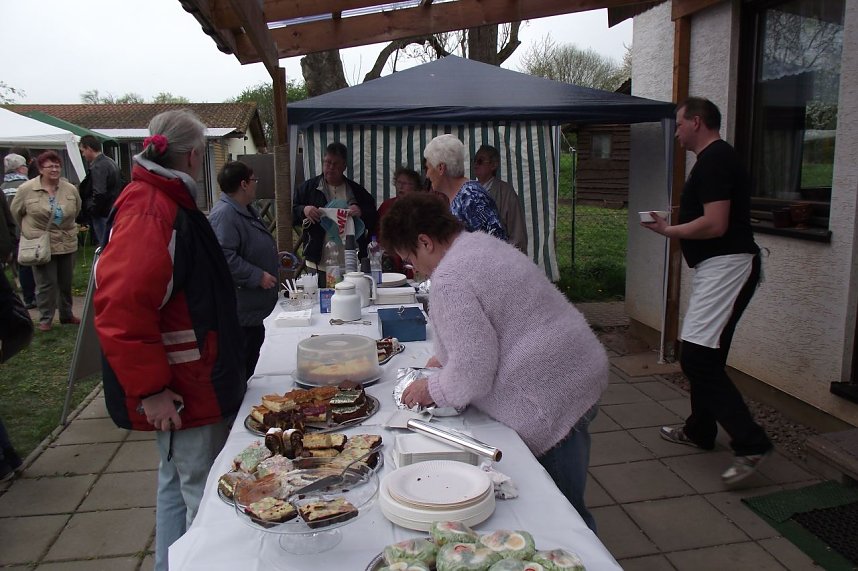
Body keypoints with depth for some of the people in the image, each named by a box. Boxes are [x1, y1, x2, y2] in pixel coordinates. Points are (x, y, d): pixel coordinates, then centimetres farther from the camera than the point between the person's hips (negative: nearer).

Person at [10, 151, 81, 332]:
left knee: (66, 282, 14)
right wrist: (29, 232, 10)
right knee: (46, 283, -1)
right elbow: (16, 213, 4)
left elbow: (76, 210, 15)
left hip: (67, 243, 3)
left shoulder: (70, 189, -1)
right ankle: (45, 319, 12)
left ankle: (66, 314, 28)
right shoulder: (26, 189, -9)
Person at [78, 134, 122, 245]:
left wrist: (92, 210, -11)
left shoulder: (97, 167, -17)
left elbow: (99, 194, -25)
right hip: (113, 212, 10)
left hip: (102, 215, -10)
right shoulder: (111, 162, 13)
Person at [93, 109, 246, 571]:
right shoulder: (150, 213, -21)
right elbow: (121, 310, -27)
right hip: (180, 394, -10)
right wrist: (150, 389, -23)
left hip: (197, 383, 10)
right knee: (199, 491, 2)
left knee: (179, 483, 21)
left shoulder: (169, 203, 12)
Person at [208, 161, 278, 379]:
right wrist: (258, 276, -25)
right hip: (238, 313, -11)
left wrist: (274, 257, 19)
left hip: (253, 310, 11)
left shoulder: (247, 211, 13)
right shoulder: (224, 215, -21)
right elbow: (224, 258, -31)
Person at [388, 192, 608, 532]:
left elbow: (473, 370, -20)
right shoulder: (482, 242, 13)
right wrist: (446, 357, 20)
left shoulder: (449, 280, -19)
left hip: (553, 399, -10)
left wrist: (431, 390, -3)